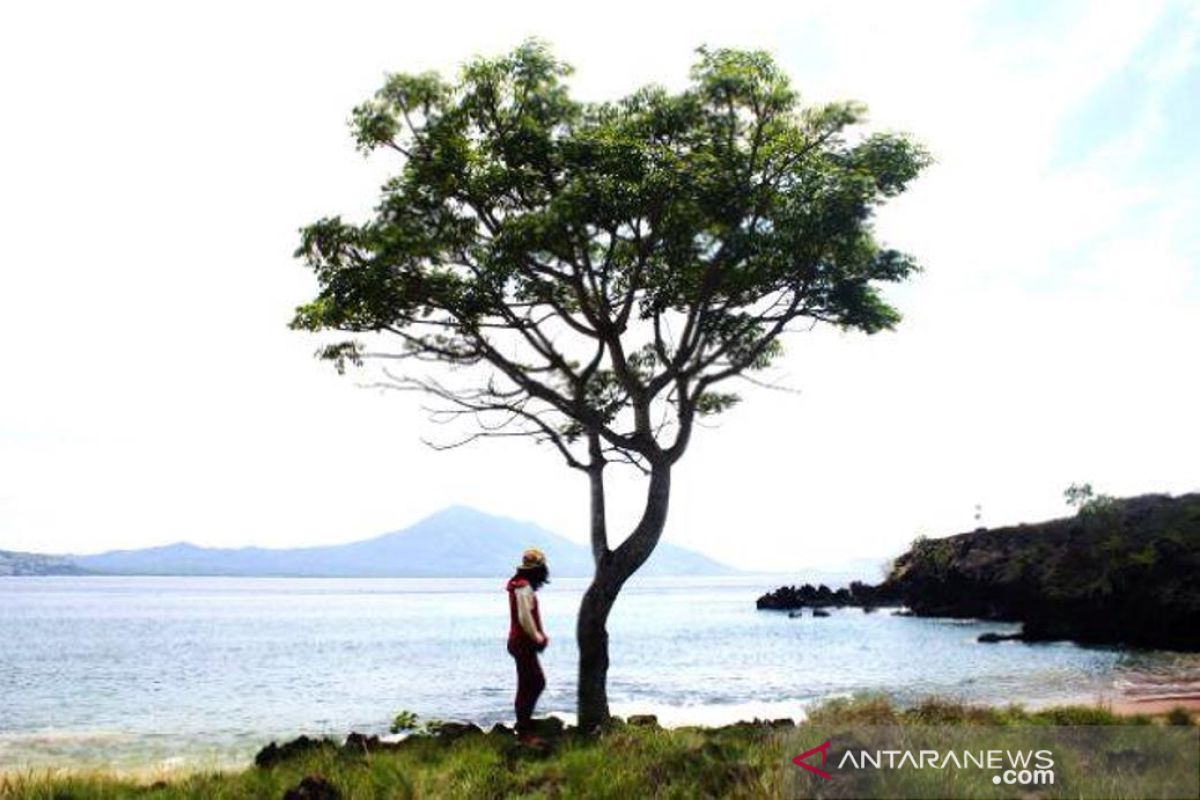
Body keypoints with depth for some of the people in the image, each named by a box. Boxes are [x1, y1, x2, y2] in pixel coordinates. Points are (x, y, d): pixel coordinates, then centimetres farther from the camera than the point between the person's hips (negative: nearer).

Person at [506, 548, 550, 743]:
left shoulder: (522, 585, 13)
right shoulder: (524, 587, -19)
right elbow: (524, 617, -26)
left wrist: (539, 635, 11)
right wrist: (537, 637, -16)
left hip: (523, 642, 10)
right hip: (523, 644, -10)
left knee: (538, 683, 18)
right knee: (527, 687, -4)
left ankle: (523, 724, 26)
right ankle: (524, 733, 2)